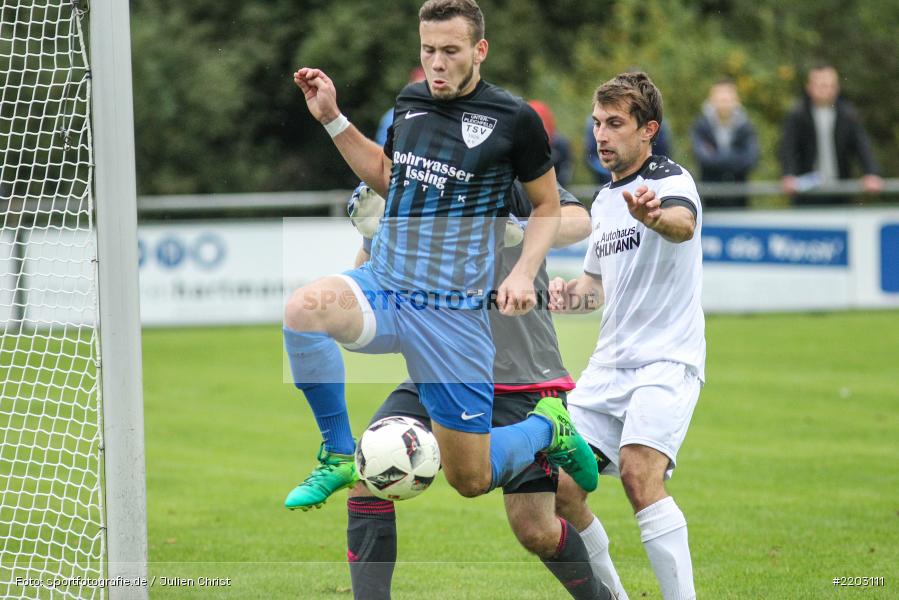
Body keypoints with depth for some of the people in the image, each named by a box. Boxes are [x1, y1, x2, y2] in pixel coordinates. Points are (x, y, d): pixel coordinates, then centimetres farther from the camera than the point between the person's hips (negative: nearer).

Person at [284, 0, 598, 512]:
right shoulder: (410, 101, 6)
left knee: (472, 482, 2)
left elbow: (548, 205, 7)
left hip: (454, 310, -4)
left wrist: (524, 273, -8)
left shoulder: (514, 118, -6)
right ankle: (339, 456, -13)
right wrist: (333, 119, 14)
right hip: (385, 284, 4)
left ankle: (548, 426, 36)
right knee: (303, 308, -32)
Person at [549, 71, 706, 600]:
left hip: (667, 359, -8)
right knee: (559, 486, 0)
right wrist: (570, 293, 5)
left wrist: (656, 215, -59)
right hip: (610, 363, 8)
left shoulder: (670, 179, -9)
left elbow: (683, 224, -35)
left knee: (640, 473, -28)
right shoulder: (605, 200, 16)